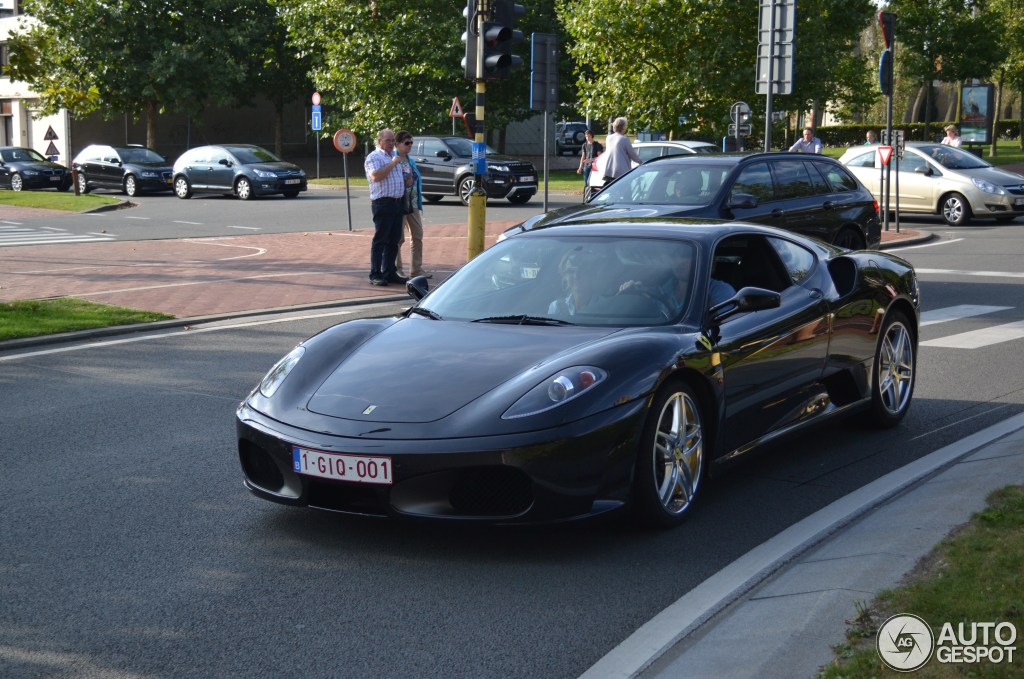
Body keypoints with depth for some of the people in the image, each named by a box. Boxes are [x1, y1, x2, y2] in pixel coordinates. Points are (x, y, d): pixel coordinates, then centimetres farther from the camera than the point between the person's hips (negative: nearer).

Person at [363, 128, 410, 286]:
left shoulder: (394, 157, 22)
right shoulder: (374, 157, -6)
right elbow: (376, 176, -22)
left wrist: (407, 180, 12)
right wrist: (393, 163, -17)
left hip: (397, 202, 9)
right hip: (383, 202, -9)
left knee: (394, 241, 10)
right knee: (380, 240, -7)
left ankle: (389, 272, 16)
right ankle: (375, 275, -5)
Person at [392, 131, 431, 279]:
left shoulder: (411, 161, 14)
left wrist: (420, 204, 13)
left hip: (413, 204, 7)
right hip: (399, 204, -7)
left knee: (418, 236, 8)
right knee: (399, 238, 0)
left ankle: (417, 268, 15)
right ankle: (396, 269, 10)